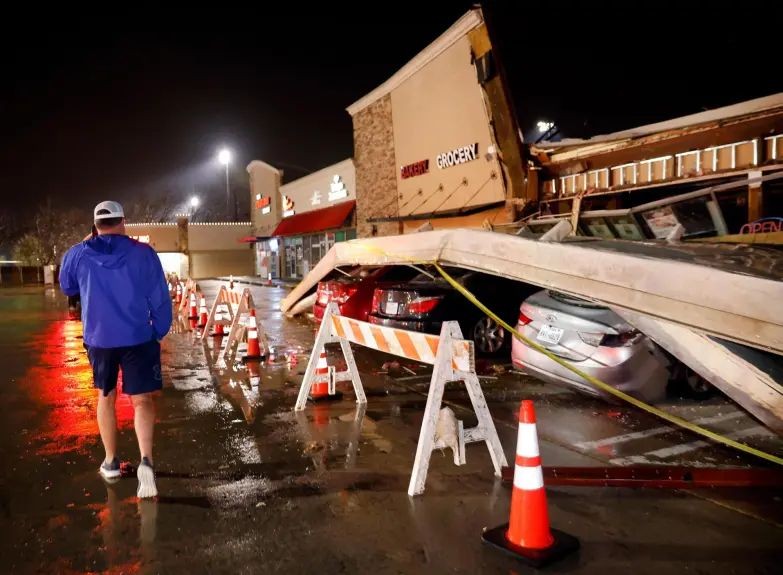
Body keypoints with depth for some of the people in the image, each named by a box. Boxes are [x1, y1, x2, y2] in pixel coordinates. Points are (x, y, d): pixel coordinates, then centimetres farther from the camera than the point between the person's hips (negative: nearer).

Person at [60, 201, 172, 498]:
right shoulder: (143, 253, -7)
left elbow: (67, 288, 19)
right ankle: (146, 460, -20)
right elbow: (160, 299, -5)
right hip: (138, 338, -2)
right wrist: (159, 333, 6)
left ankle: (111, 461, 30)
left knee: (106, 397, 20)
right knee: (142, 400, 1)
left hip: (98, 339, 2)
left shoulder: (77, 255, -2)